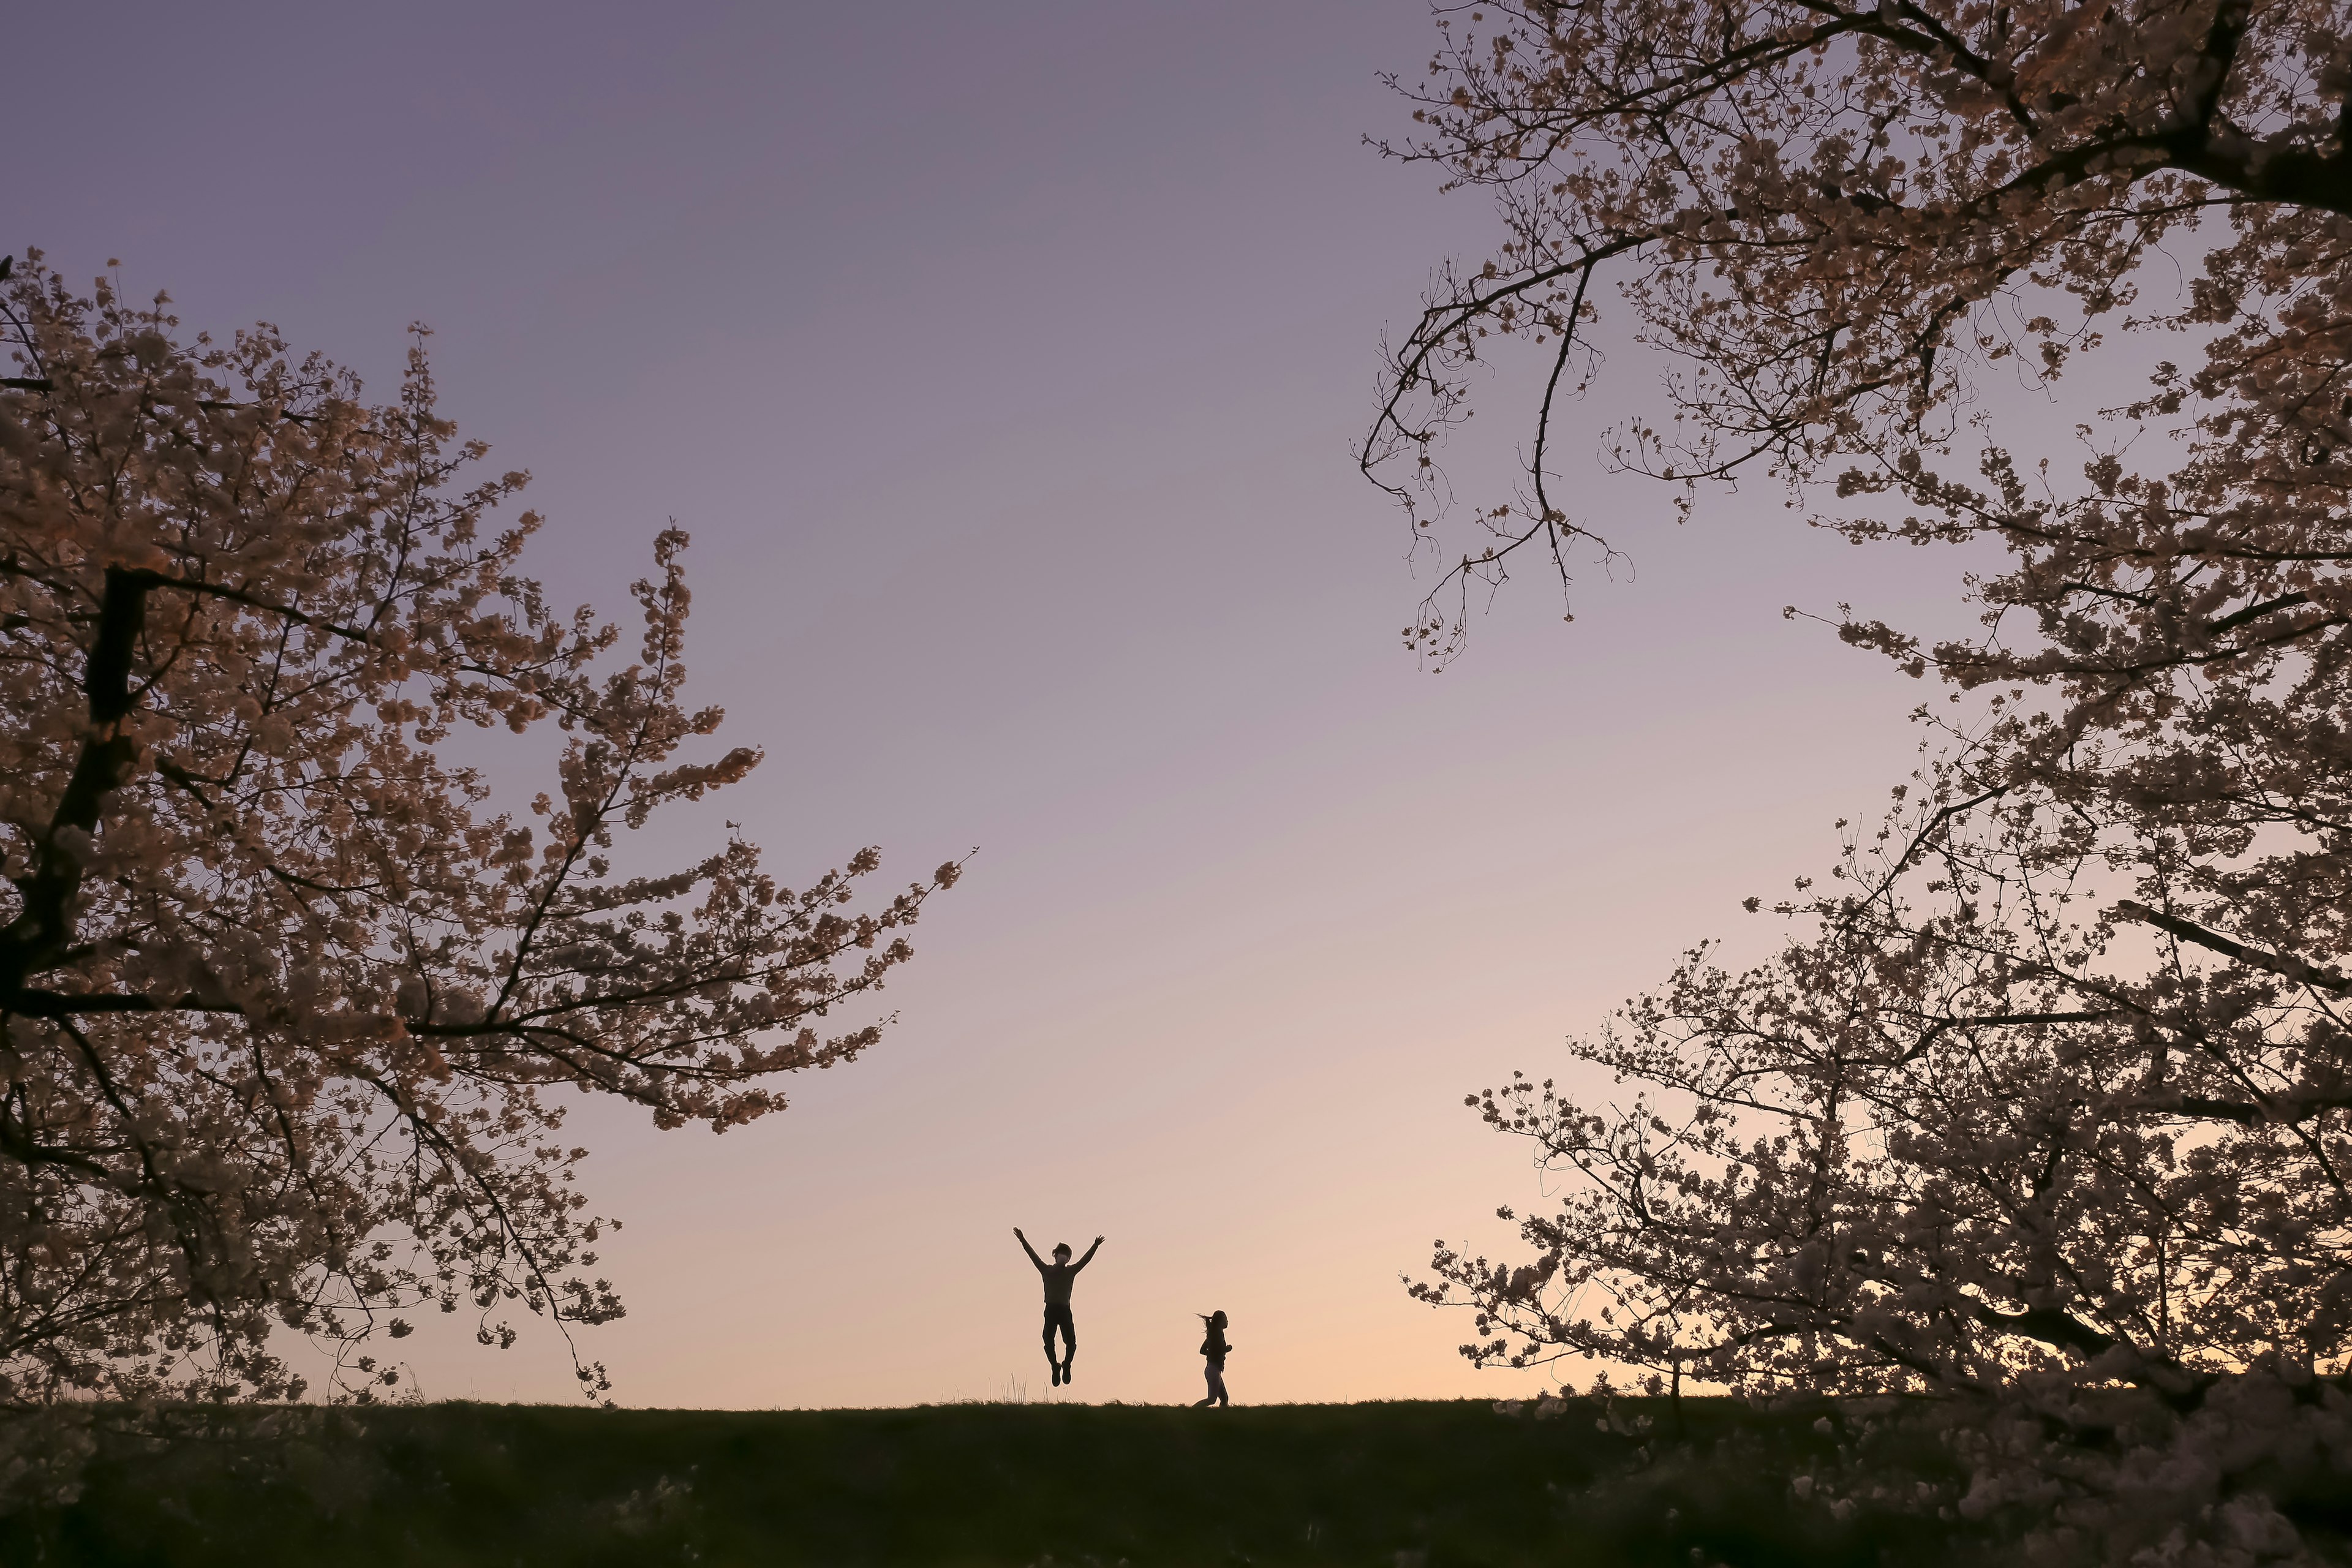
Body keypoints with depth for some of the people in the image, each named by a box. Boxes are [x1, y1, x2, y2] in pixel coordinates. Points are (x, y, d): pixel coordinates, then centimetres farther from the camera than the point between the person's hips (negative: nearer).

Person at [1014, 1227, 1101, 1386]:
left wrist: (1095, 1246, -9)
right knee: (1048, 1343, -6)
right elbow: (1033, 1255, 3)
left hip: (1065, 1311, 1)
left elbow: (1086, 1259, 3)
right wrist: (1022, 1240, -4)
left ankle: (1066, 1365, 23)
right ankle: (1055, 1367, 20)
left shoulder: (1071, 1271, 10)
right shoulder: (1046, 1270, 8)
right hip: (1051, 1310, -1)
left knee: (1071, 1343, -7)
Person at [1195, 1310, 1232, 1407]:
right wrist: (1228, 1348, -2)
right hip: (1214, 1369, -10)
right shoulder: (1219, 1332, -10)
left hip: (1212, 1369, 10)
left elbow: (1203, 1351, 19)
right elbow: (1221, 1349, -22)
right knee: (1212, 1399, -15)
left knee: (1224, 1399, 7)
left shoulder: (1212, 1333, 16)